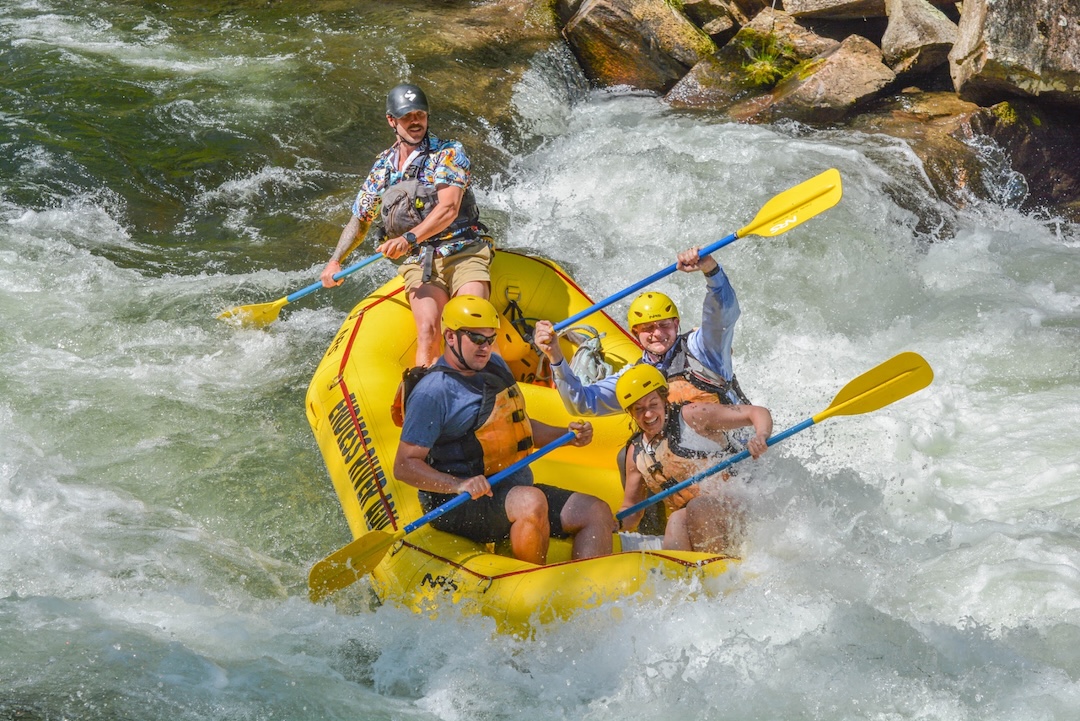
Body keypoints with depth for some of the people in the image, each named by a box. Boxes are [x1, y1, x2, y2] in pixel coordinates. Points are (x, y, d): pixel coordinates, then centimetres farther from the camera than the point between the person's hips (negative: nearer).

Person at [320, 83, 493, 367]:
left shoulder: (448, 153, -1)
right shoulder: (382, 167, 14)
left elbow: (448, 208, -15)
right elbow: (360, 220, 24)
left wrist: (409, 238, -28)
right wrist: (335, 261, 9)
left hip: (464, 251, -2)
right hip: (418, 262, 2)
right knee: (428, 331, -24)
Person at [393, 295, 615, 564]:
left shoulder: (495, 367, 15)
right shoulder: (433, 392, -11)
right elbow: (405, 465, -16)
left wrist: (565, 435, 11)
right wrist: (459, 485, -31)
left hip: (515, 489, 9)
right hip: (457, 505, -9)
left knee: (598, 512, -6)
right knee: (532, 502, -35)